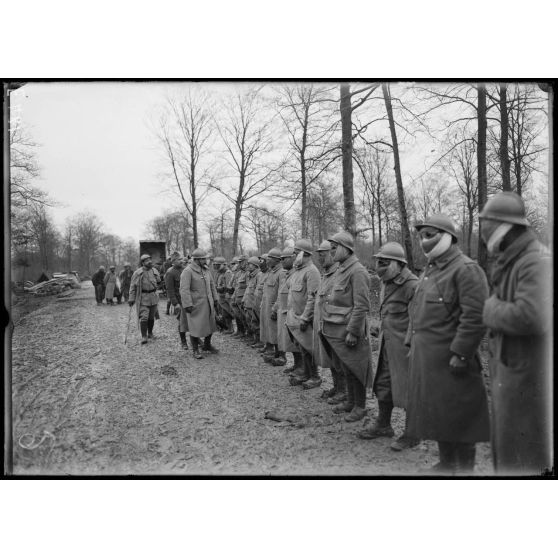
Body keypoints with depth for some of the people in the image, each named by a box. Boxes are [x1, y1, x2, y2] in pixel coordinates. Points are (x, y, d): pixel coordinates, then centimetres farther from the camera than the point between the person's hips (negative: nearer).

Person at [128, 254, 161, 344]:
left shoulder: (155, 271, 5)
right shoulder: (137, 273, -8)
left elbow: (158, 281, 20)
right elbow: (133, 286, -6)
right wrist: (131, 299, -8)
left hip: (153, 297, 4)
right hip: (143, 298, -4)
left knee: (151, 317, 13)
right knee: (143, 317, -11)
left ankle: (150, 333, 28)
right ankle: (144, 336, -5)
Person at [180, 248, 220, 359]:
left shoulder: (205, 269, 8)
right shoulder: (188, 271, -14)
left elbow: (212, 285, 16)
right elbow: (184, 289, -19)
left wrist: (215, 299, 13)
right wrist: (187, 305, -23)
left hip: (208, 303, 7)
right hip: (196, 304, -7)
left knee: (210, 324, 14)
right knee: (195, 326, 0)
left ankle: (207, 345, 32)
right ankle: (196, 350, 13)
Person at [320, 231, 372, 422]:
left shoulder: (357, 272, -16)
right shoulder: (340, 270, 13)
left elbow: (362, 306, -20)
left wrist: (352, 331, -21)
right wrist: (326, 324, 16)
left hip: (348, 330, -9)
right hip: (336, 330, 9)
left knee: (353, 369, 3)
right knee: (345, 369, 18)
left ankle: (360, 407, 16)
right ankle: (350, 401, 32)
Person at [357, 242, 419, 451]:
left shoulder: (412, 285, -18)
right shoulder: (386, 284, 11)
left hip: (405, 346, -9)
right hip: (387, 345, 9)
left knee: (407, 389, 2)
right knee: (383, 384, 17)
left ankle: (412, 433, 17)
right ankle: (383, 425, 33)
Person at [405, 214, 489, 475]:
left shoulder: (466, 269, -13)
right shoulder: (429, 269, 15)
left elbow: (475, 317, -20)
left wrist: (459, 354, -21)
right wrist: (411, 344, 16)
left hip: (448, 360, -9)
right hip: (425, 359, 9)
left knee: (456, 417, 3)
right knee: (435, 414, 17)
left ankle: (463, 468, 19)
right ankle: (446, 463, 33)